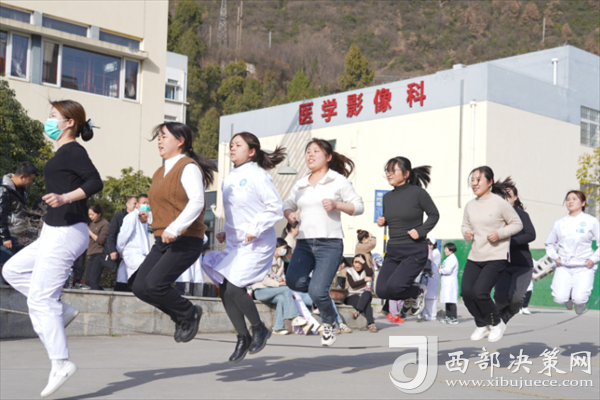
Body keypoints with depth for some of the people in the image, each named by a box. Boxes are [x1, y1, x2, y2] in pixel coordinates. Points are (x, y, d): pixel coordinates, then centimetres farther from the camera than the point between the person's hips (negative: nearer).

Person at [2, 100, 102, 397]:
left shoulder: (72, 150, -12)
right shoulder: (65, 153, 16)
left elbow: (95, 182, -22)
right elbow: (87, 182, 22)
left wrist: (65, 198, -33)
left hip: (65, 234, -10)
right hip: (55, 233, 10)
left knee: (39, 298, -8)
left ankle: (60, 363, -5)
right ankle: (61, 310, 11)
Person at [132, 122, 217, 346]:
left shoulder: (188, 167, -9)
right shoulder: (159, 173, 18)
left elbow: (196, 202, -21)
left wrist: (175, 229, -31)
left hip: (186, 241, -8)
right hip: (162, 242, 8)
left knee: (154, 284, -21)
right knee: (139, 287, -4)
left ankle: (189, 313, 5)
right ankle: (181, 317, 15)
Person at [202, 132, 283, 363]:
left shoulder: (258, 176, -11)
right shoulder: (229, 180, 12)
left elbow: (275, 209, -13)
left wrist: (254, 230, -19)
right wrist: (226, 232, 10)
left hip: (257, 244, -8)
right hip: (234, 244, 8)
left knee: (234, 287, -16)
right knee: (224, 288, 0)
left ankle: (259, 329, 7)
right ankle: (243, 338, 15)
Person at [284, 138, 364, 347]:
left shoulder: (339, 181, 3)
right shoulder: (300, 184, 16)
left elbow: (359, 206, 3)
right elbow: (288, 204, 26)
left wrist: (336, 205, -13)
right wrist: (289, 214, 3)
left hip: (329, 243, -4)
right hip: (304, 243, 4)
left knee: (317, 291, -17)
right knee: (294, 282, -22)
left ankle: (329, 323, 15)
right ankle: (321, 288, 13)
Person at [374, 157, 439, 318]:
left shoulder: (417, 192, -7)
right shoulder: (387, 197, 9)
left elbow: (434, 215, 1)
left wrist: (421, 231, -14)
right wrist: (382, 221, 1)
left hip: (415, 251, -6)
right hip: (392, 251, 6)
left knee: (393, 286, -22)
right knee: (381, 290, -7)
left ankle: (418, 291, 13)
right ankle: (409, 296, 25)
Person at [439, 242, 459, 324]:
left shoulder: (452, 258, -12)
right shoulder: (448, 258, 21)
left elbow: (448, 270, -21)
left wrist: (440, 270, -6)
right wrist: (441, 269, 7)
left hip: (450, 283, -10)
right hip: (447, 283, 10)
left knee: (451, 301, -11)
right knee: (447, 301, 12)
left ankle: (454, 318, -10)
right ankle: (448, 317, 17)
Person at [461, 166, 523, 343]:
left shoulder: (500, 203, -8)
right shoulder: (470, 206, 7)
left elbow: (517, 224, -2)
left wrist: (499, 233, -16)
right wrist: (465, 232, -2)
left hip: (496, 257, -6)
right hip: (474, 257, 6)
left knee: (479, 292, -17)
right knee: (466, 292, -5)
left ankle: (496, 323, 11)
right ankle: (482, 325, 21)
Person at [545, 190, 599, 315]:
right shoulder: (559, 223, 9)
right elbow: (550, 244, 20)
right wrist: (555, 257, 4)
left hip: (584, 268, -2)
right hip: (564, 267, 2)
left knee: (579, 299, -21)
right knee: (559, 299, -15)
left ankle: (580, 303, 19)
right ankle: (568, 296, 22)